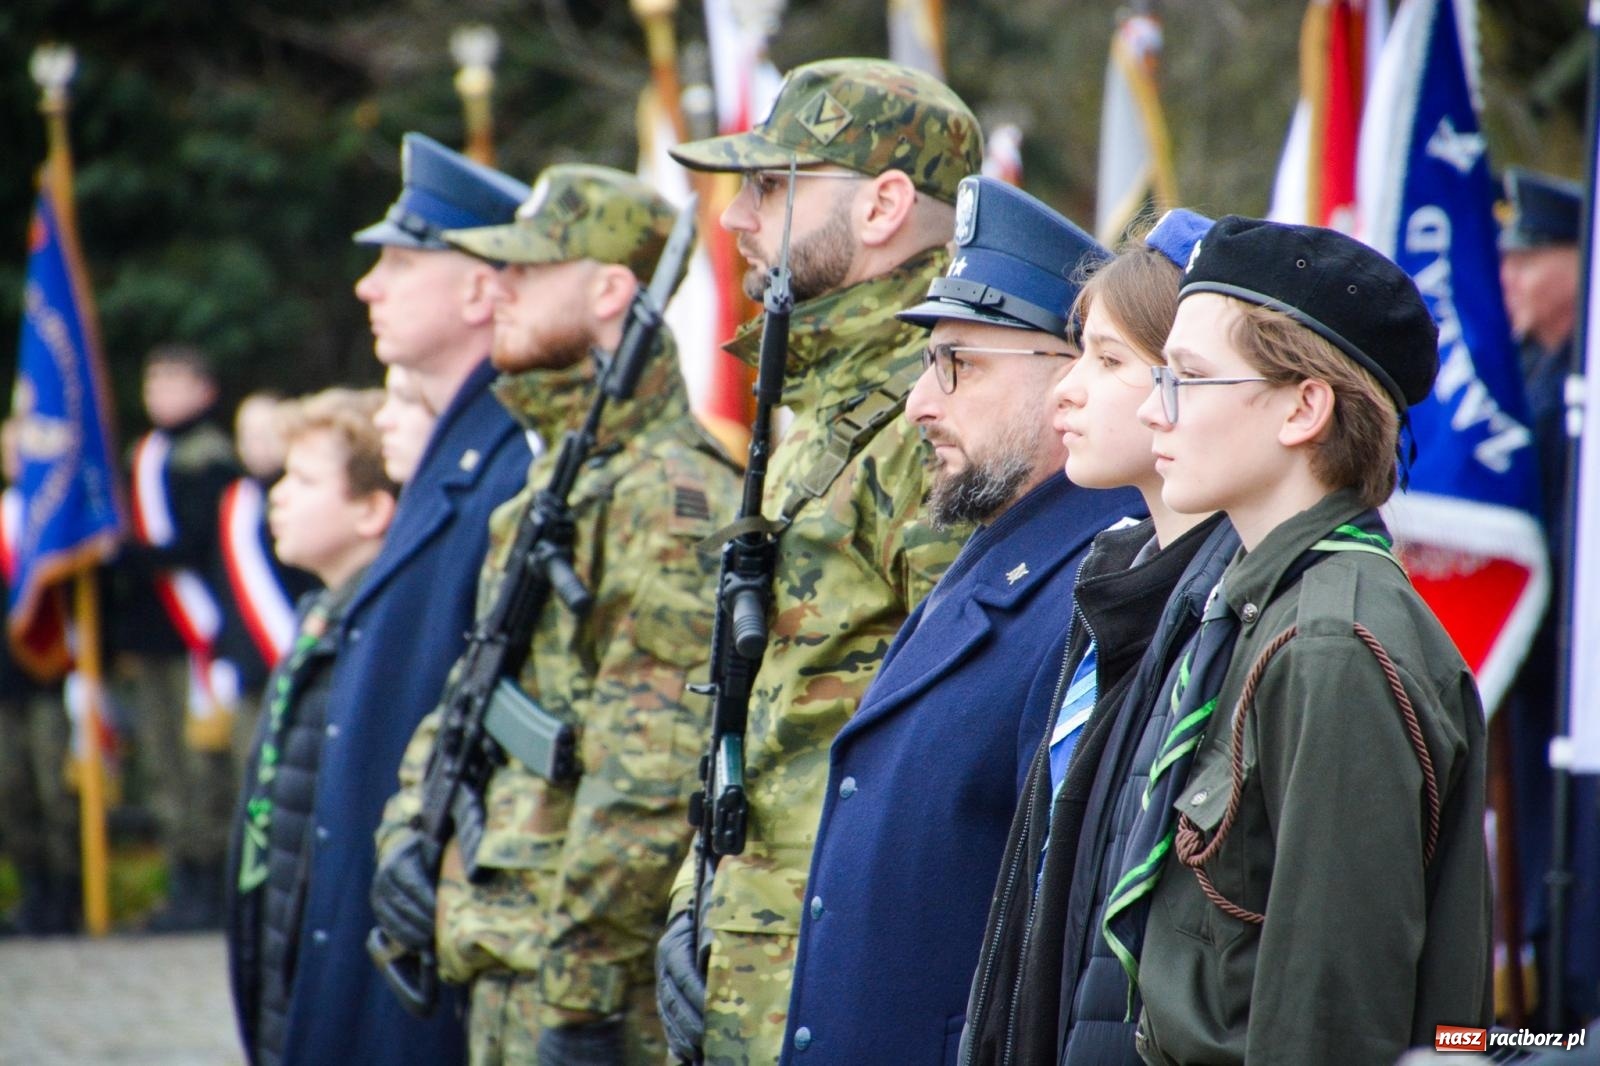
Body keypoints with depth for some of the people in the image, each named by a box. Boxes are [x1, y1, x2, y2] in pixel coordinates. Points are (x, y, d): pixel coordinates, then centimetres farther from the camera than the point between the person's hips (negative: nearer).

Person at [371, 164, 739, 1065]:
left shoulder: (670, 494, -14)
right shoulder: (553, 483, 18)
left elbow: (655, 771, -21)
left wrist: (581, 989, -22)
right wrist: (408, 835, 8)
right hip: (509, 967, 10)